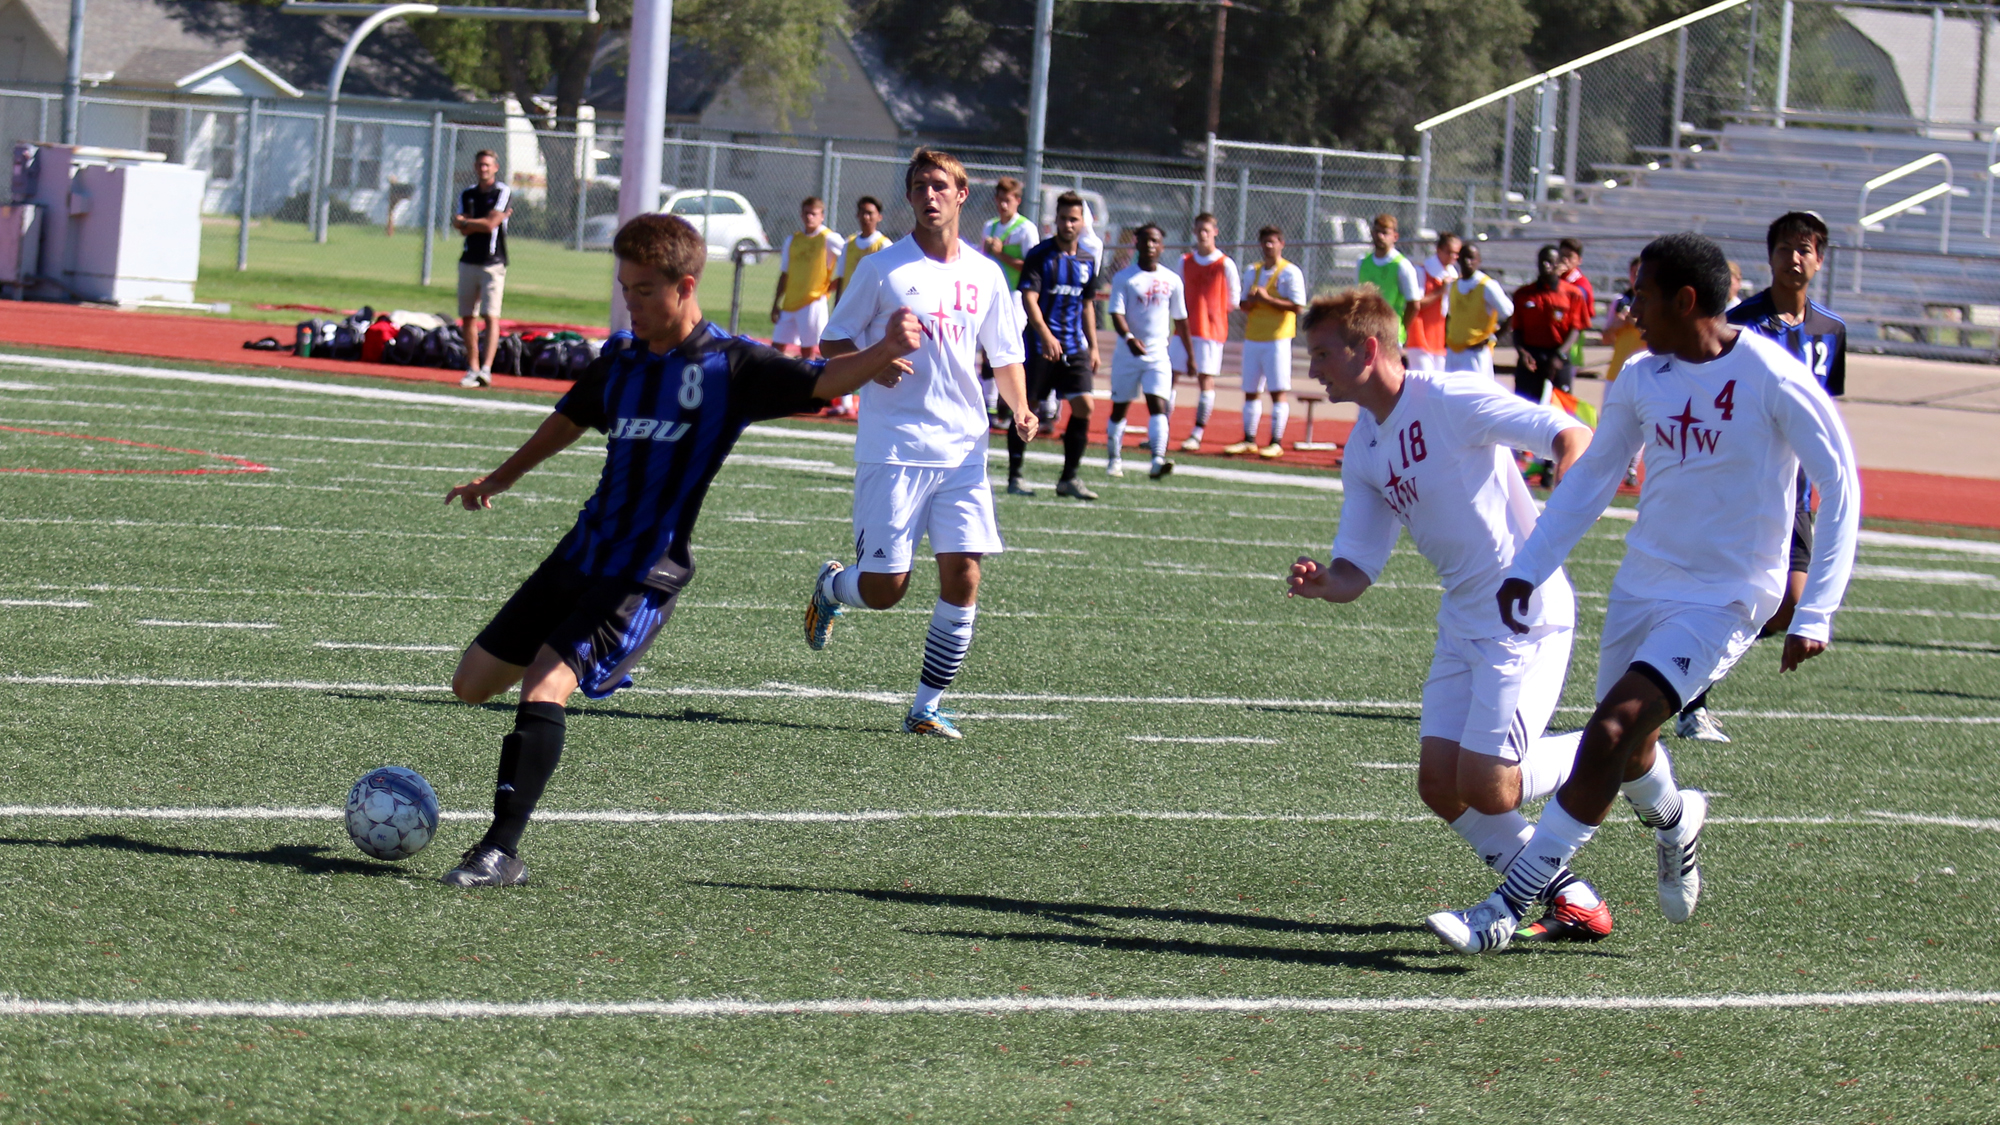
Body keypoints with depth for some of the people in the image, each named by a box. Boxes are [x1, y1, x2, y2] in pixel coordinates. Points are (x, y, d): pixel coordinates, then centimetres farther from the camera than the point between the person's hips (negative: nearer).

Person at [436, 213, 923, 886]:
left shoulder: (730, 367, -7)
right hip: (582, 552, 7)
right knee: (473, 685, 11)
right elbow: (569, 421, 29)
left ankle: (502, 851, -23)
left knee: (545, 685, -24)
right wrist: (498, 481, 43)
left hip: (648, 574, -7)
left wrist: (881, 355, -38)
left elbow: (820, 383, -18)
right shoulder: (620, 363, 10)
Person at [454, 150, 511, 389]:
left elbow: (490, 225, -13)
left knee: (491, 316, -13)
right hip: (468, 261, 5)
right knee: (467, 317, 5)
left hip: (493, 263, -5)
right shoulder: (466, 195, 12)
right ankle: (472, 369, 11)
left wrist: (462, 222, 0)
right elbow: (463, 230, -1)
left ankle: (486, 369, -22)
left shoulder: (504, 193, -2)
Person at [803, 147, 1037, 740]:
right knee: (883, 590, -5)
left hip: (962, 451, 3)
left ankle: (927, 707, 4)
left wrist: (1020, 410, 0)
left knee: (963, 576, -8)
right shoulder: (883, 268, -2)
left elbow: (1005, 357, 18)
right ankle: (830, 585, 32)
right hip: (891, 447, -3)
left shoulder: (985, 275, 9)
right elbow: (834, 343, 3)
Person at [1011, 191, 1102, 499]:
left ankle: (1069, 478, 3)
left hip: (1074, 346, 5)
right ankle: (1014, 477, 10)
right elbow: (1029, 298, -17)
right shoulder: (1040, 255, -8)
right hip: (1039, 344, -5)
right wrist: (1046, 335, -30)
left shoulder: (1087, 260, 11)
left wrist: (1093, 347, 17)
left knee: (1083, 405, -5)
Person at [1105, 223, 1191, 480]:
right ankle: (1114, 459, 25)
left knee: (1158, 405, -15)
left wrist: (1190, 355, 17)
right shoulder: (1124, 278, -2)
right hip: (1128, 354, -1)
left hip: (1158, 355, 1)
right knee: (1119, 408, 9)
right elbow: (1117, 313, -13)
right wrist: (1129, 337, -32)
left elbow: (1180, 319, 15)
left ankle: (1158, 460, -28)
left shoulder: (1171, 280, 6)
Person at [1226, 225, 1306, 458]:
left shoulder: (1290, 273, -5)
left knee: (1278, 391, -6)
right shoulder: (1253, 271, 14)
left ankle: (1276, 443, -5)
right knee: (1250, 391, 8)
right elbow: (1244, 304, 17)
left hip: (1277, 339, -6)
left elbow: (1297, 307, -13)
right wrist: (1250, 301, -7)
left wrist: (1266, 299, -16)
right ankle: (1249, 440, 14)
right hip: (1252, 338, 6)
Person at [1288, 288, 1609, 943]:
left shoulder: (1449, 402, -14)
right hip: (1464, 622, 9)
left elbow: (1570, 435, -19)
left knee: (1487, 790, -13)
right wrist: (1322, 583, -14)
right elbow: (1357, 570, 9)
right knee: (1440, 786, 1)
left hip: (1526, 613, -9)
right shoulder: (1363, 452, 11)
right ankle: (1570, 898, 12)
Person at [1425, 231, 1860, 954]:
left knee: (1611, 732, -20)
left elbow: (1841, 487, -11)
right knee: (1626, 751, 15)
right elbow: (1592, 477, 14)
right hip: (1641, 587, 7)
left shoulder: (1775, 380, -15)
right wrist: (1528, 568, 4)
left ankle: (1506, 911, -19)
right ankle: (1674, 822, 53)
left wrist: (1814, 614, -16)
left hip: (1725, 599, -7)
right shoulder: (1643, 380, 3)